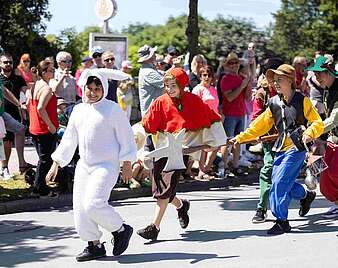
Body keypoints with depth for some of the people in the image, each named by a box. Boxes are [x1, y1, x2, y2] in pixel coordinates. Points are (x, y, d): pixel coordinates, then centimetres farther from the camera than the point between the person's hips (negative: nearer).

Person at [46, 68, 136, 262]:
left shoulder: (113, 109, -5)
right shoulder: (78, 110, 12)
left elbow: (125, 138, -4)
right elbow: (69, 140, 18)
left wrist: (127, 165, -8)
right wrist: (56, 165, 16)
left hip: (107, 166, -7)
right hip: (84, 165, 7)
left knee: (93, 204, -20)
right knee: (80, 207, 3)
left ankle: (121, 230, 3)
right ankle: (95, 246, 15)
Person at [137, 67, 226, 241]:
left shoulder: (193, 101, 0)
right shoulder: (160, 102, 2)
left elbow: (212, 118, 11)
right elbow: (147, 126, 2)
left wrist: (213, 141, 12)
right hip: (162, 147, 3)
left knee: (166, 185, -14)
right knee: (159, 186, 6)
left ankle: (155, 226, -12)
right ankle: (181, 205, 39)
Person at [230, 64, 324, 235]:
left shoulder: (302, 100, -6)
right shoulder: (274, 103, 9)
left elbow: (318, 123, -5)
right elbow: (261, 125, 14)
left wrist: (309, 134, -25)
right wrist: (241, 137, 9)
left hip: (297, 148, -6)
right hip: (280, 148, 6)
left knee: (280, 182, -13)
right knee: (280, 181, 7)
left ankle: (282, 221, -5)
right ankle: (306, 196, 35)